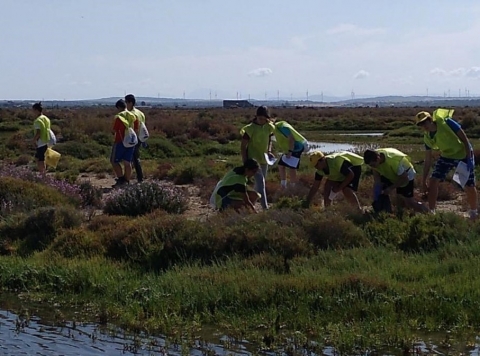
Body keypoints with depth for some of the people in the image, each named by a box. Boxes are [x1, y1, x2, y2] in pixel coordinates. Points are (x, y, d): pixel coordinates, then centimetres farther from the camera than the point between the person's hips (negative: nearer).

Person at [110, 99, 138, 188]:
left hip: (120, 142, -6)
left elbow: (114, 131, -11)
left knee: (114, 161, 6)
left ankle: (121, 179, -3)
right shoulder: (133, 116, 3)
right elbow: (136, 129, 7)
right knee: (127, 163, 9)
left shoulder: (119, 117, -14)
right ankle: (126, 182, 11)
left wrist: (113, 131, 10)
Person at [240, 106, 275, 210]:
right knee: (260, 181, -17)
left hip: (263, 158, 7)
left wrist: (269, 151, -3)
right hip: (252, 158, -7)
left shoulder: (269, 127, -1)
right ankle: (265, 207, -20)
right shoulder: (250, 129, -18)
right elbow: (243, 146, -12)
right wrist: (245, 162, -16)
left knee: (261, 181, 17)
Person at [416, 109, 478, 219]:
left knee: (469, 186, 0)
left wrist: (469, 158, -24)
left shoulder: (446, 123, -25)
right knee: (433, 181, -11)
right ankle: (431, 212, -2)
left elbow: (464, 138, -19)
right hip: (446, 156, 4)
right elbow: (428, 160, -1)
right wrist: (423, 181, -2)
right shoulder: (427, 138, -9)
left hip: (463, 155, -4)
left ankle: (474, 212, 24)